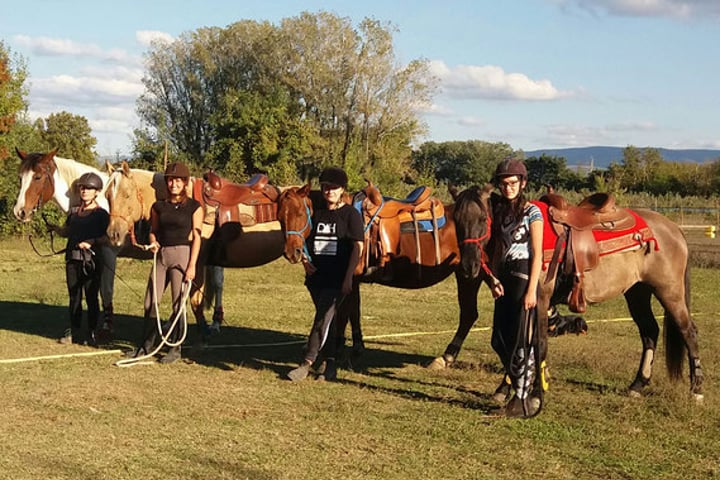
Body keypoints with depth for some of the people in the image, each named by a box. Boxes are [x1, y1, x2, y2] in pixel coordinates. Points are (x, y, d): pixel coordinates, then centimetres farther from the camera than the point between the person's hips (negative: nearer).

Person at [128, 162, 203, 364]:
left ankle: (175, 349, 9)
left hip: (182, 255, -4)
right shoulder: (159, 206, 9)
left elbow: (196, 237, -5)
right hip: (161, 255, 4)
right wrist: (153, 243, -6)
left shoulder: (194, 207, -2)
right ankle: (147, 345, 18)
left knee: (178, 303, 0)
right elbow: (153, 231, 17)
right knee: (150, 302, 5)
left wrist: (192, 266, -11)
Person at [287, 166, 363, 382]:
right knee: (326, 320, 11)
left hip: (337, 279, -6)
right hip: (316, 276, 6)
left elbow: (358, 247, -7)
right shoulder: (317, 213, 11)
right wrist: (304, 261, 1)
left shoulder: (350, 214, -3)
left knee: (323, 319, -11)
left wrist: (348, 277, -14)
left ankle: (307, 362, -8)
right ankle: (330, 366, 18)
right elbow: (305, 240, 20)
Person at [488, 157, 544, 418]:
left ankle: (523, 398, 4)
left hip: (523, 277, -7)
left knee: (521, 340, -3)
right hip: (505, 279, 7)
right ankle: (516, 381, 29)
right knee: (499, 340, 10)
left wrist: (532, 290, -16)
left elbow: (537, 254, -11)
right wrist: (494, 279, 2)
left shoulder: (531, 212, -7)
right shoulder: (500, 211, 13)